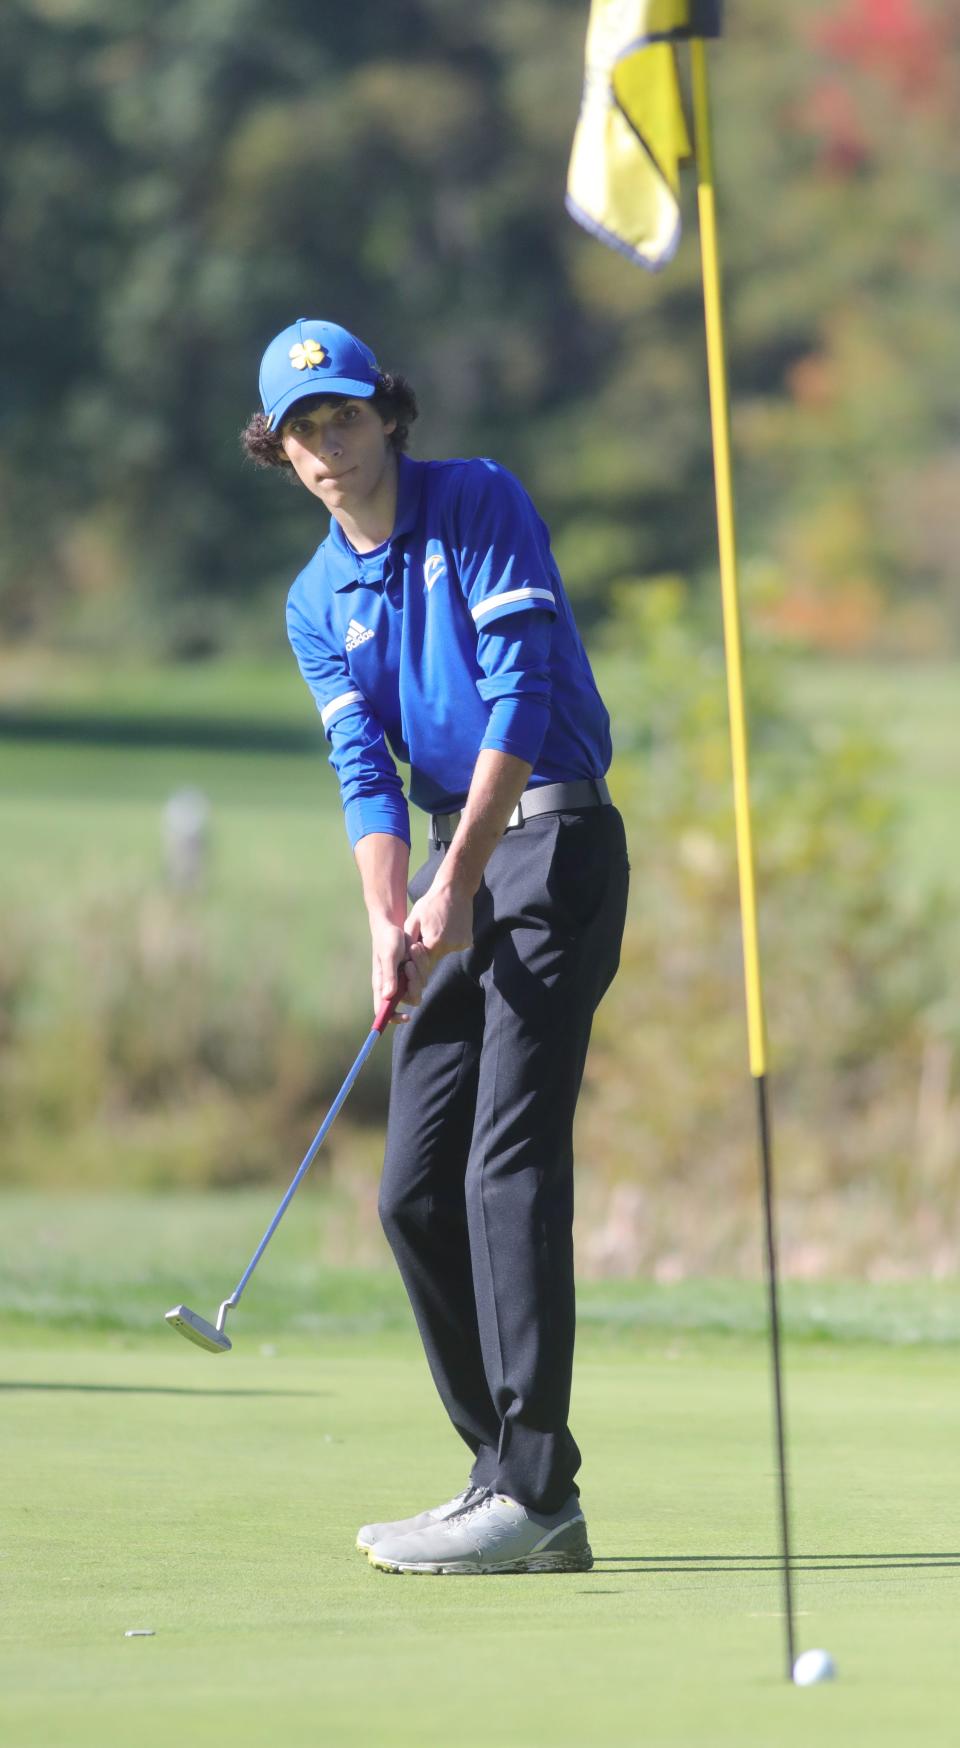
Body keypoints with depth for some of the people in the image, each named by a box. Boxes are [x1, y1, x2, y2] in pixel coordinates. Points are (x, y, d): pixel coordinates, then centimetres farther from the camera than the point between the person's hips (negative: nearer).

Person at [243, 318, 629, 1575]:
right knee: (416, 1189, 3)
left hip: (552, 836, -7)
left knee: (511, 1164, -16)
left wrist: (457, 883, -19)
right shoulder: (319, 602, 12)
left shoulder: (480, 505, -5)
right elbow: (366, 772, 3)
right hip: (452, 862, 7)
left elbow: (522, 696, -13)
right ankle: (519, 1483, 9)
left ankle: (531, 1492, -19)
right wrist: (389, 922, -15)